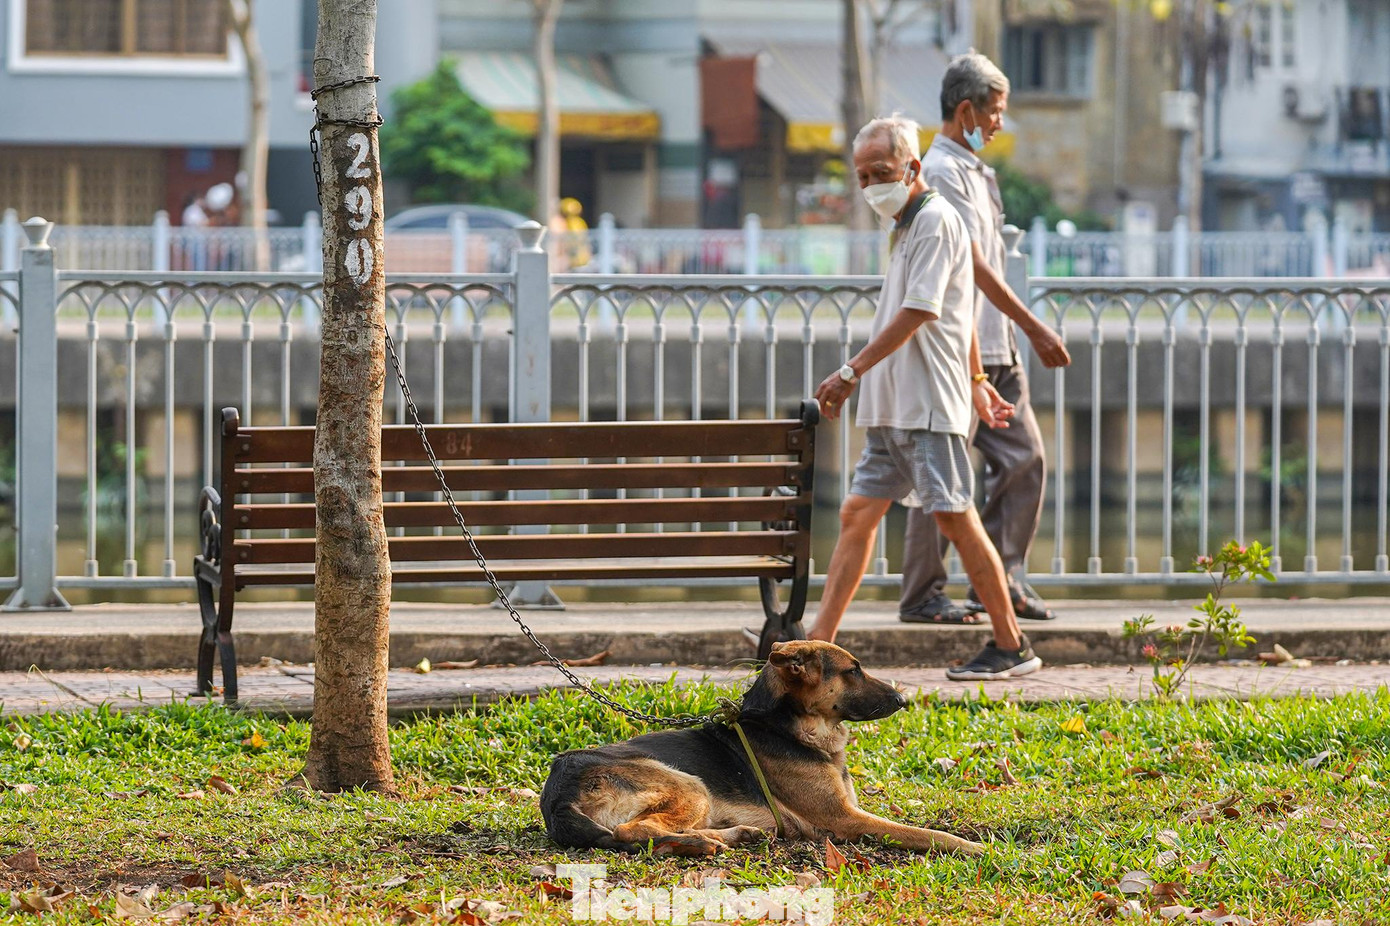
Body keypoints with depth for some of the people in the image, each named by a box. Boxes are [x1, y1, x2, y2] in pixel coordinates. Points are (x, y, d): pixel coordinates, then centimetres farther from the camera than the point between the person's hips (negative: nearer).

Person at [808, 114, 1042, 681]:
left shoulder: (935, 220, -11)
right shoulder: (908, 226, 19)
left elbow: (915, 314, -18)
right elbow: (962, 311, 27)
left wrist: (852, 372, -18)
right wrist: (975, 379, 30)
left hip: (929, 405, -10)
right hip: (892, 408, 10)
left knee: (955, 519, -8)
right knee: (857, 514, 5)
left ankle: (1011, 647, -2)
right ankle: (819, 644, 4)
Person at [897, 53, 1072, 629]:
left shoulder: (975, 170, 18)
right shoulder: (943, 171, -13)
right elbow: (975, 267, -17)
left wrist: (1016, 337, 20)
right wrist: (1035, 329, -16)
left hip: (994, 351, 10)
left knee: (1023, 457, 6)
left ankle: (1000, 580, 11)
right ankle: (922, 596, 1)